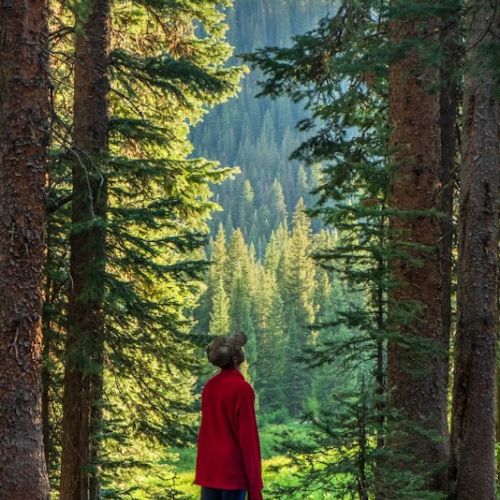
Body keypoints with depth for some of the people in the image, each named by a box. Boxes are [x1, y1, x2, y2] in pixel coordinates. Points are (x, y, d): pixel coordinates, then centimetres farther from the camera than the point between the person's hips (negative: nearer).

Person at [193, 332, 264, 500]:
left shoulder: (209, 386, 8)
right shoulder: (242, 388, -13)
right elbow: (248, 436, -14)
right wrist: (254, 483, -11)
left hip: (209, 468, 7)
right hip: (233, 469, -7)